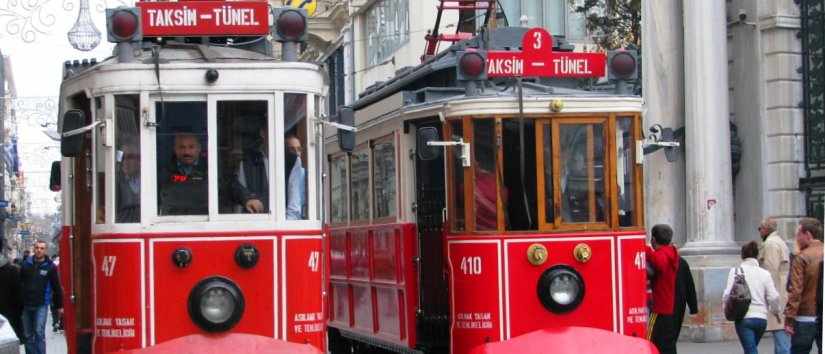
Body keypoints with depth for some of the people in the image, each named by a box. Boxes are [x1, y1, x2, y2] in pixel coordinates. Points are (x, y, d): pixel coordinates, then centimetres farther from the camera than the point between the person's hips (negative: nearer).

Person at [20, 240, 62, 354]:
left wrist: (59, 306, 4)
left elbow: (57, 287, 3)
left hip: (41, 305, -3)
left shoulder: (50, 267, -1)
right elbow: (19, 283, 9)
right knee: (28, 335, 9)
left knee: (39, 333, -9)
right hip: (26, 305, 3)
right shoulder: (26, 264, 5)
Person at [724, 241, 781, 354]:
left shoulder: (736, 271, -2)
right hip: (761, 318, 3)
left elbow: (728, 294, -10)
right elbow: (774, 297, -1)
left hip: (744, 318, -3)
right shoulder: (765, 273, 4)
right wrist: (775, 311, 18)